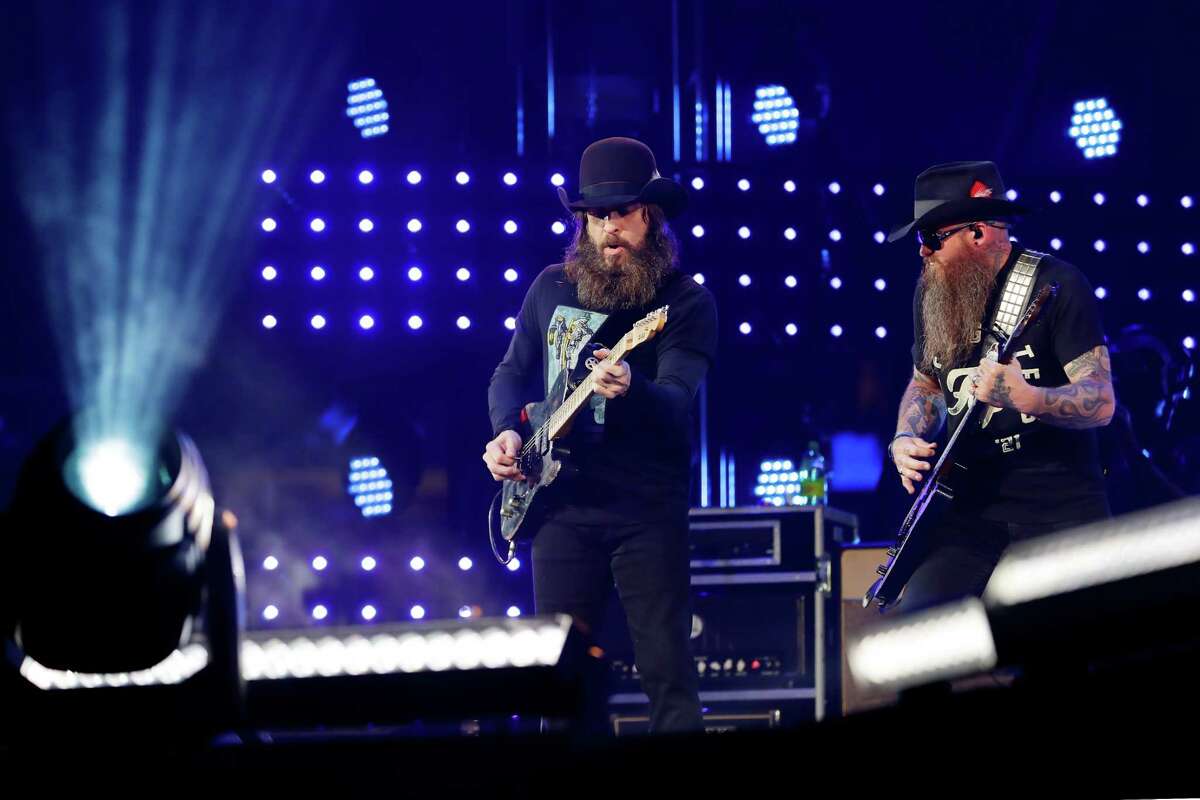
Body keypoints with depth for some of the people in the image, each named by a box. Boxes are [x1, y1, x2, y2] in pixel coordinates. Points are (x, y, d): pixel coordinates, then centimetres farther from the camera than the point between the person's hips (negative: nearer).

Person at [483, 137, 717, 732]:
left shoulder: (687, 302, -6)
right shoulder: (551, 289, 8)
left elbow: (675, 401, -19)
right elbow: (511, 375, 18)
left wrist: (629, 391, -42)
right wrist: (508, 432, -2)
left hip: (648, 510, -4)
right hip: (562, 506, 4)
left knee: (667, 671, -5)